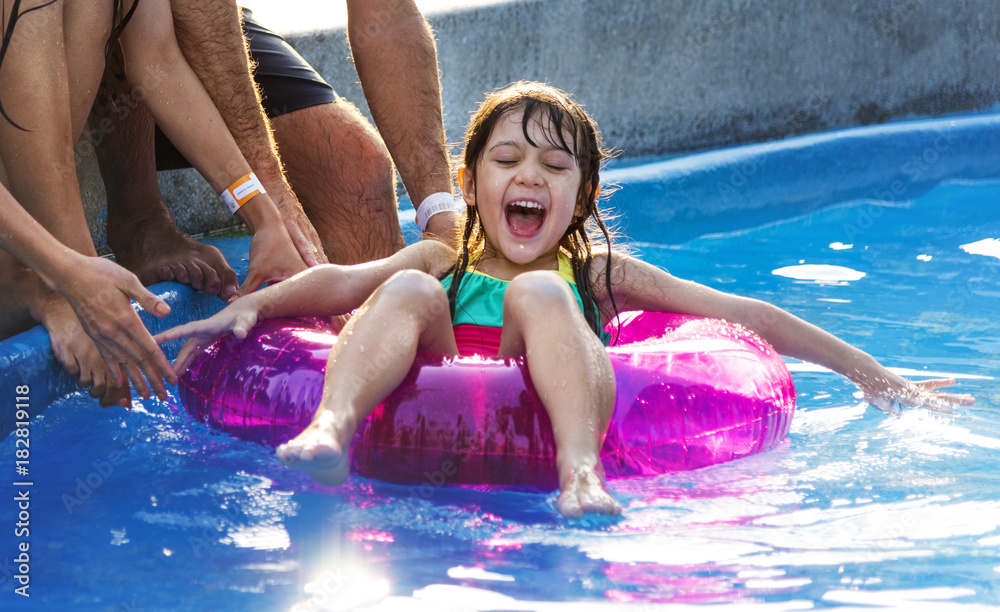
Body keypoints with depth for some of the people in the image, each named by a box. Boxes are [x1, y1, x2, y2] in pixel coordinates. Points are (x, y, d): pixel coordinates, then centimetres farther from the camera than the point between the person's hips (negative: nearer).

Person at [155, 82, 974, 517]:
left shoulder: (599, 273, 27)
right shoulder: (441, 264, 29)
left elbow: (746, 317, 23)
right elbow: (337, 283, 10)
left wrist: (874, 378, 20)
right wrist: (252, 305, -8)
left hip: (546, 422, -1)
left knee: (539, 293, -21)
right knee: (409, 292, -19)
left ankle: (582, 473, -49)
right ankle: (329, 428, -50)